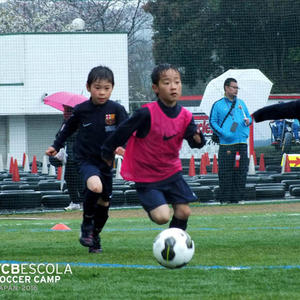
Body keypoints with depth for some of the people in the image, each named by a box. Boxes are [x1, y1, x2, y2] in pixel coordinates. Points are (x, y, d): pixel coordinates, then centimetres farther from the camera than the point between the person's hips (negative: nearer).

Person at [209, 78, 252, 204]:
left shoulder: (241, 103, 18)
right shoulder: (218, 105, 5)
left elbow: (249, 118, 22)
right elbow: (213, 122, 2)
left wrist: (248, 121, -2)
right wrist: (223, 133, -11)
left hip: (242, 143, 4)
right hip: (226, 144, -4)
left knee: (241, 171, 1)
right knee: (226, 173, -6)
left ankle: (238, 197, 6)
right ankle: (224, 197, -3)